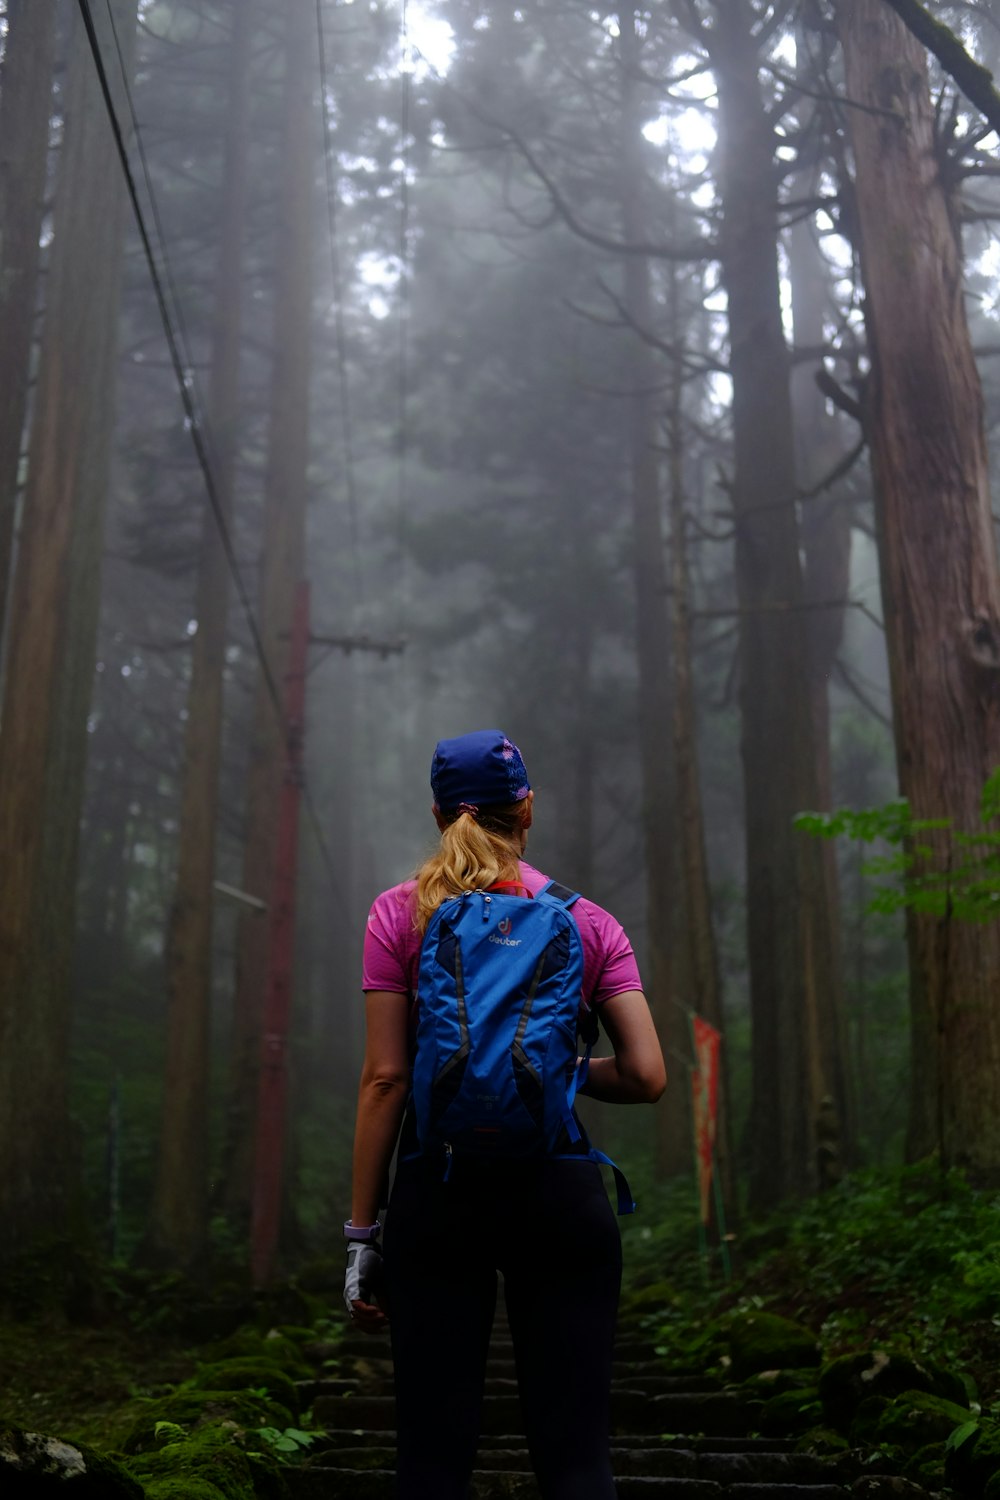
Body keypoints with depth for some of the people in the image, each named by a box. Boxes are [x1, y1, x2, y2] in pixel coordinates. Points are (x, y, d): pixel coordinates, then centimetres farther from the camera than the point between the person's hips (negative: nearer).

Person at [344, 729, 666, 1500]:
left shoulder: (401, 914, 2)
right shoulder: (589, 922, 6)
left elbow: (385, 1079, -3)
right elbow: (647, 1077, -1)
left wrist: (362, 1233, 1)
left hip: (437, 1187, 0)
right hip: (559, 1188, 1)